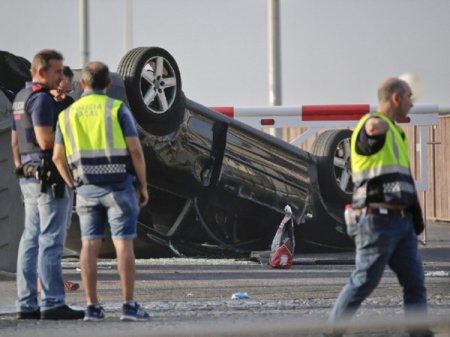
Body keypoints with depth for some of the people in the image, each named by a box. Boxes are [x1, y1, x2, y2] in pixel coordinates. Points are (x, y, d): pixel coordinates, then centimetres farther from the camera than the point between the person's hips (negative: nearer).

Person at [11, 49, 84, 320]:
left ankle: (27, 304, 7)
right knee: (51, 241, -10)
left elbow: (15, 141, 21)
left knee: (32, 240, 8)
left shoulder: (21, 98, 17)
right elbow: (45, 141, -21)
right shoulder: (41, 98, -14)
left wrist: (20, 171, 24)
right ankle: (53, 304, -11)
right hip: (50, 177, -10)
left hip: (29, 176, 10)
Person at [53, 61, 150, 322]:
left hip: (87, 189, 3)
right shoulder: (117, 109, -5)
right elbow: (135, 150, -10)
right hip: (119, 186, -3)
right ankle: (129, 306, -7)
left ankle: (93, 307, 0)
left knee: (90, 245, 4)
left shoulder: (68, 114, 6)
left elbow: (59, 157, 7)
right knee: (124, 244, -3)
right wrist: (143, 186, -1)